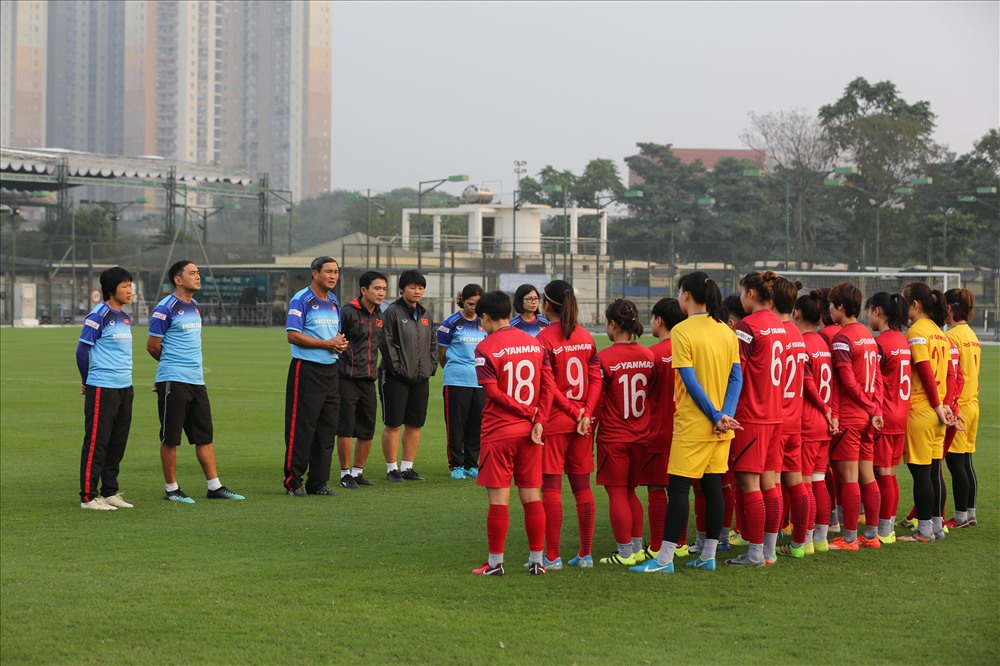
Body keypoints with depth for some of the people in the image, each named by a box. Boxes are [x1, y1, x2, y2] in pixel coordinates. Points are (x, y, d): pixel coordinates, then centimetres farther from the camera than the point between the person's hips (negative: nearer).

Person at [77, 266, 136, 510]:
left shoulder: (126, 317, 13)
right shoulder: (98, 315, -12)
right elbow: (82, 349, -10)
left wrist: (125, 380, 18)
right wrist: (87, 382, -1)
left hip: (124, 388, 8)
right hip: (102, 389, -8)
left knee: (117, 444, 12)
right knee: (96, 443, -4)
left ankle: (110, 492, 21)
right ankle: (88, 497, -1)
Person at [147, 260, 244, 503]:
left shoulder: (195, 307, 14)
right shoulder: (165, 308, -11)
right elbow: (153, 346, -7)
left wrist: (194, 365, 12)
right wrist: (173, 365, 6)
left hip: (196, 380, 8)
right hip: (173, 381, -8)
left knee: (205, 436, 9)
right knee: (170, 438, 0)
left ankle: (214, 486, 14)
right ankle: (171, 489, 7)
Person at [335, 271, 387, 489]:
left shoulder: (379, 315, 12)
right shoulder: (349, 312, -11)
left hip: (368, 381, 7)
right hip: (348, 380, -7)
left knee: (367, 431, 9)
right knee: (345, 428, -2)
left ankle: (358, 472, 21)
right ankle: (345, 474, 8)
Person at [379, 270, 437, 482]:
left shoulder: (424, 315, 15)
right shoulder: (392, 312, -8)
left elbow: (433, 343, 20)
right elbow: (386, 343, -13)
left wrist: (431, 366, 7)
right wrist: (398, 368, -17)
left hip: (420, 378, 7)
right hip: (396, 378, -7)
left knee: (415, 424, 9)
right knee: (393, 424, -2)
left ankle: (407, 467, 17)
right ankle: (392, 469, 5)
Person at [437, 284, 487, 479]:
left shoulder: (483, 324, 10)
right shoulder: (451, 323, -3)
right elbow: (441, 355, 5)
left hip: (480, 381, 4)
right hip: (456, 381, -4)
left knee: (476, 425, 7)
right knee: (456, 426, -1)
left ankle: (472, 465, 14)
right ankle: (456, 466, 5)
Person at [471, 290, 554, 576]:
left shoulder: (486, 348, -8)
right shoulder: (535, 343, 7)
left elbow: (493, 391, -15)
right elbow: (548, 385, 0)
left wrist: (524, 410, -7)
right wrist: (538, 420, -4)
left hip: (498, 432, -5)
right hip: (529, 432, 5)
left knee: (498, 498, 0)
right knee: (531, 496, 9)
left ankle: (495, 562, 4)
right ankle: (537, 560, 13)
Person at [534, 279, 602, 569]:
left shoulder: (545, 339, -10)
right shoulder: (586, 337, 7)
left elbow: (548, 387, -15)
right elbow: (596, 379, 1)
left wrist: (576, 412, -9)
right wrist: (585, 414, -6)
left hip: (554, 422, -6)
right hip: (582, 424, 6)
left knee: (551, 487, -1)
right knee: (582, 486, 11)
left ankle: (552, 556, 0)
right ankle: (586, 554, 15)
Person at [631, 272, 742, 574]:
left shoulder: (682, 331, -11)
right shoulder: (727, 331, 8)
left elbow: (690, 380, -15)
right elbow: (736, 377, 3)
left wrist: (716, 416, -11)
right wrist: (725, 415, -6)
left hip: (693, 424, -6)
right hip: (722, 424, 6)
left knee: (678, 488, -3)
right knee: (713, 486, 10)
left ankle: (665, 558, -3)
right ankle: (708, 556, 14)